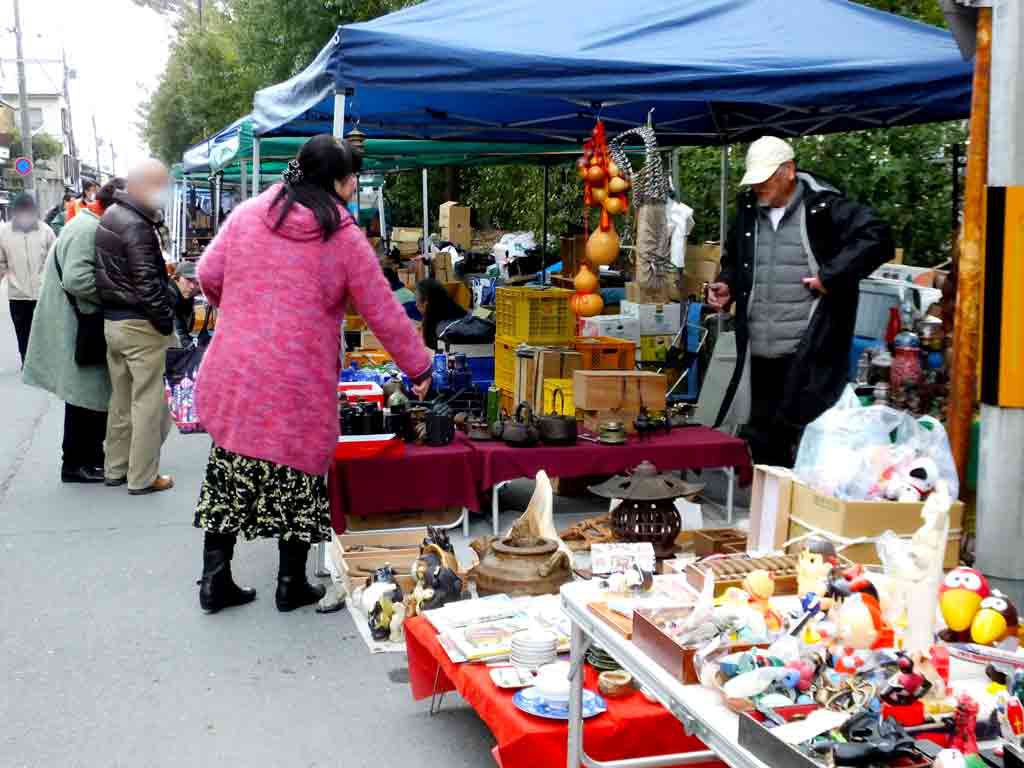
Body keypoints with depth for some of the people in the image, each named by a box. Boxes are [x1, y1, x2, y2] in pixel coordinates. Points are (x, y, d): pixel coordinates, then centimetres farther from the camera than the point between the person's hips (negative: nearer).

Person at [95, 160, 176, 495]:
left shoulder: (110, 216, 12)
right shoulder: (136, 226, -18)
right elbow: (146, 284, -21)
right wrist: (166, 320, -13)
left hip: (112, 319, 9)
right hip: (140, 324, -9)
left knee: (120, 399, 16)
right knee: (147, 402, -1)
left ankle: (116, 468, 25)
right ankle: (143, 477, 5)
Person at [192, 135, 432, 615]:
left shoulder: (248, 214, 4)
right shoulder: (345, 237, -5)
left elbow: (208, 275, 8)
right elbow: (384, 314, -2)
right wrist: (419, 367, 10)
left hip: (232, 375, 4)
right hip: (297, 385, -4)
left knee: (229, 475, 12)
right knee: (296, 481, 9)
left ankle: (216, 579, 19)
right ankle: (292, 584, 20)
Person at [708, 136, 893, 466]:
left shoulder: (824, 207, -8)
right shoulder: (749, 212, 14)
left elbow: (877, 236, -16)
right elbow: (734, 259, 30)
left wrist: (830, 276, -18)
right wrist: (727, 285, 10)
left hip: (810, 353, -7)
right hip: (761, 353, 7)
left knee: (807, 437, -6)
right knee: (763, 436, 15)